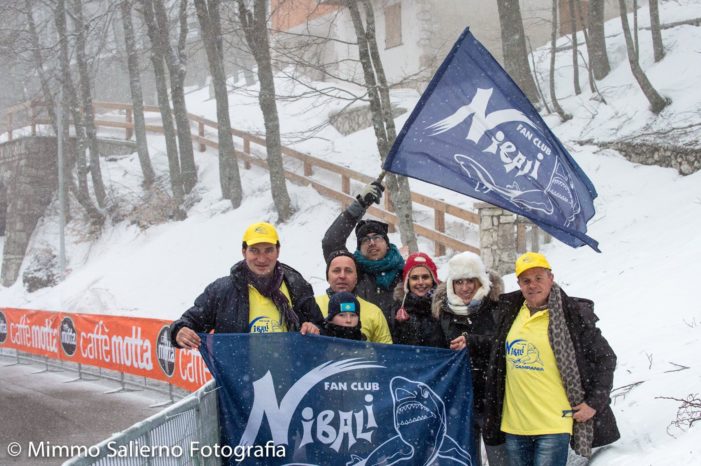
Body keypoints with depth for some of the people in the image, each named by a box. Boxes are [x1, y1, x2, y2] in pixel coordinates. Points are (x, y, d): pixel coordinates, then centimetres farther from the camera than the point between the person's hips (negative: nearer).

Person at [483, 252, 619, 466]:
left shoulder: (573, 315, -6)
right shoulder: (510, 312, 8)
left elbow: (606, 358, -1)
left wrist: (595, 403, -5)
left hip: (553, 425, -5)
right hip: (513, 425, 5)